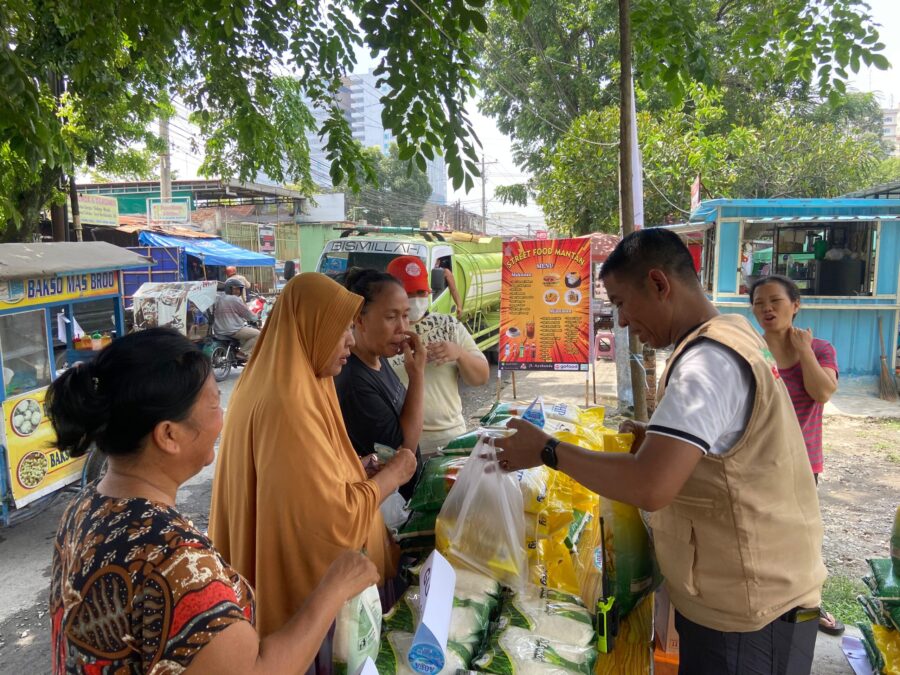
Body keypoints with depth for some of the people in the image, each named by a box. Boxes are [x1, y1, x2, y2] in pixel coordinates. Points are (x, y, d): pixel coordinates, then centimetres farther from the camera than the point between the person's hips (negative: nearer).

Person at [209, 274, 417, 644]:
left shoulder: (271, 384, 3)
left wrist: (355, 469, 5)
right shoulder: (288, 404, -29)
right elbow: (335, 518, -28)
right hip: (304, 585, -9)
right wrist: (392, 475, -14)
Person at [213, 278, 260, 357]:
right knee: (257, 334, -5)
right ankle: (243, 353, -9)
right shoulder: (234, 299, -12)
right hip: (232, 330, -10)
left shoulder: (219, 298, 15)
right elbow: (247, 313, -6)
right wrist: (255, 318, 15)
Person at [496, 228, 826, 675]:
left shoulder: (708, 361, -24)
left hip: (746, 614, -9)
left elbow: (650, 488, -33)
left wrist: (547, 451, -21)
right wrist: (658, 438, 6)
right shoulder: (729, 338, 8)